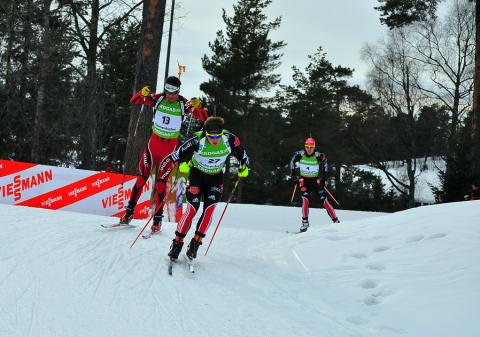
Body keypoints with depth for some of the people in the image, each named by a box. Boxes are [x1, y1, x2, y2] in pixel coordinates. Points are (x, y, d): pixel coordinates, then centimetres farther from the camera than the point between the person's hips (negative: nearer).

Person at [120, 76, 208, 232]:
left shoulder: (184, 104, -9)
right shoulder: (158, 99, -5)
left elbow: (204, 118, -13)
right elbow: (134, 101, -2)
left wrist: (197, 107, -33)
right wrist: (143, 93, -23)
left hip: (170, 146, -2)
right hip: (154, 142, 2)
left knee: (161, 182, 0)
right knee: (142, 177, 1)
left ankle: (158, 218, 8)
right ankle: (130, 211, 11)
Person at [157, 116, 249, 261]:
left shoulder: (230, 139, -25)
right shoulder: (197, 141, -33)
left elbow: (241, 153, -3)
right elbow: (174, 157, -26)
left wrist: (243, 168, -2)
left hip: (216, 177, 2)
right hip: (197, 174, -2)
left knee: (209, 210, -13)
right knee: (192, 209, -14)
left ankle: (195, 244, -1)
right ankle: (177, 243, -2)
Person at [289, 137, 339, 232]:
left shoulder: (318, 156, -16)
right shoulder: (299, 155, -13)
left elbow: (324, 164, 4)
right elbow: (292, 162, 8)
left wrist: (323, 178, 0)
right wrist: (294, 175, 4)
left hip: (316, 181, 0)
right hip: (304, 180, 1)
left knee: (324, 200, -6)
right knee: (305, 200, -19)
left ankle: (336, 221, 1)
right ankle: (305, 223, -10)